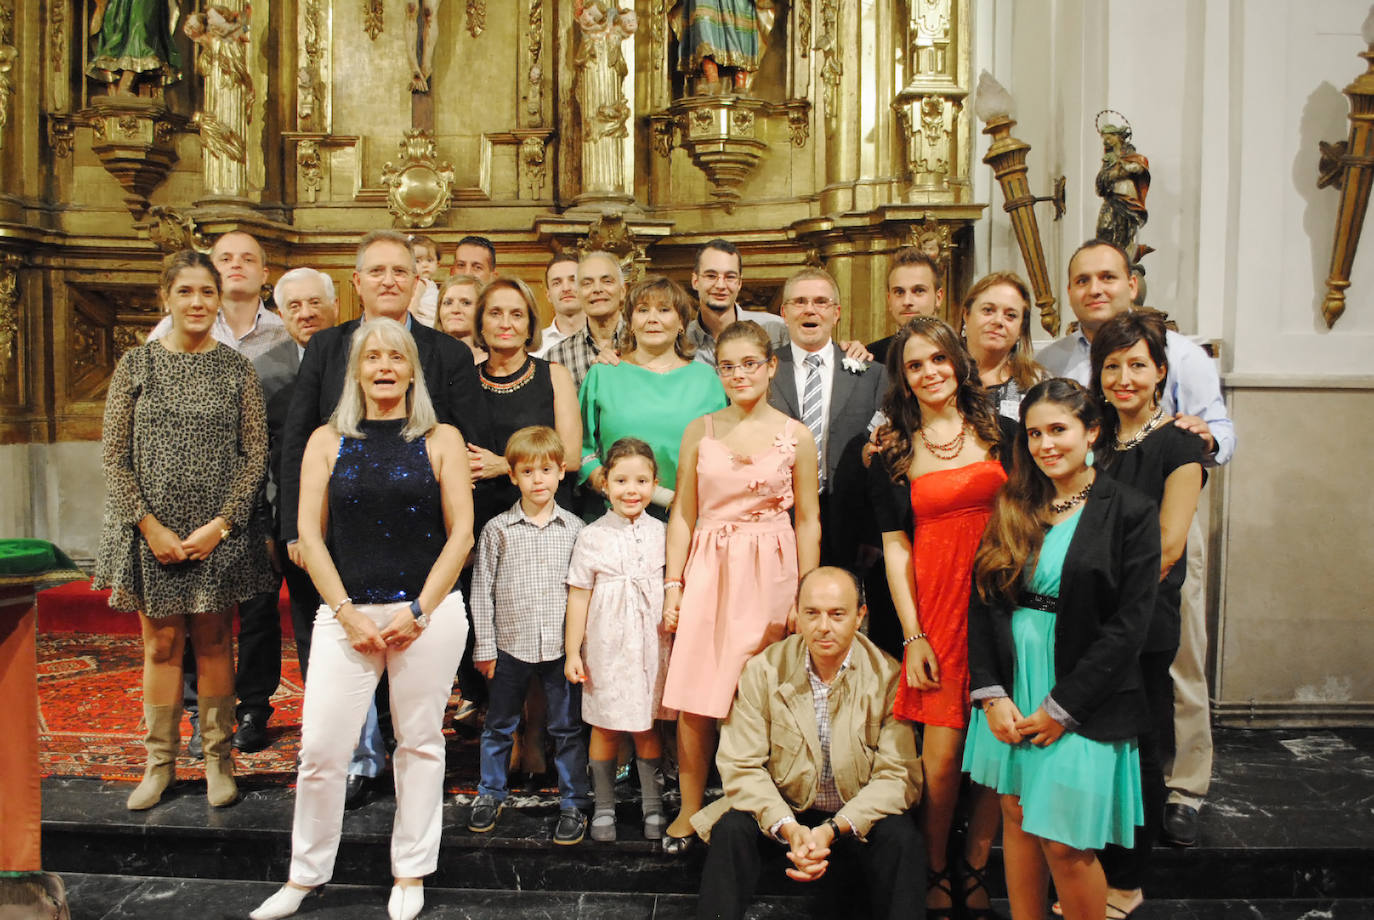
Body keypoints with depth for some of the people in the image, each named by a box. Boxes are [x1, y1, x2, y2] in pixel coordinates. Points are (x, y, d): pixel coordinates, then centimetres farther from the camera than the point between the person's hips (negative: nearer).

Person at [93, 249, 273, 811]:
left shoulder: (236, 368, 2)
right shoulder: (136, 364, 2)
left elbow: (255, 453, 0)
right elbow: (114, 455, 0)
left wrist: (222, 522, -10)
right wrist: (150, 526, -9)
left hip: (219, 529, 0)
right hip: (152, 529, 1)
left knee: (213, 640, 8)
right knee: (161, 644, 8)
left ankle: (218, 758, 19)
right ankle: (160, 762, 21)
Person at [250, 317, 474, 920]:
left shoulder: (441, 440, 4)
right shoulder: (327, 441, 8)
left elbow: (460, 532, -1)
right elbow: (310, 534, 4)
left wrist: (418, 610, -8)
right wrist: (348, 613, -6)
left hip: (427, 614, -1)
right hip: (347, 614, 1)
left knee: (420, 743, 8)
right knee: (320, 747, 1)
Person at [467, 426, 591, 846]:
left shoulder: (574, 528, 1)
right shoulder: (497, 529, -1)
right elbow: (482, 590, 2)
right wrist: (484, 646, 0)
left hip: (561, 645, 0)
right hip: (510, 644, 1)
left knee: (567, 729, 8)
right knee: (499, 727, 15)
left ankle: (573, 803, 21)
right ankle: (491, 794, 33)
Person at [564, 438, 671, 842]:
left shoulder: (660, 533, 3)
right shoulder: (592, 536, -4)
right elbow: (578, 596, -3)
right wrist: (573, 652, -3)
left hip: (651, 645, 2)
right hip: (606, 646, -2)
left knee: (648, 726, 10)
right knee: (606, 727, 7)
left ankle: (653, 805, 24)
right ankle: (603, 806, 23)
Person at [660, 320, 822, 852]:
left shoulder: (796, 437, 2)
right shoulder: (699, 432, 5)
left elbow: (808, 521, 4)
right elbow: (682, 513, 7)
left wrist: (806, 596, 0)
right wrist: (672, 583, 1)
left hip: (768, 573, -1)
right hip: (708, 569, 1)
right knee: (694, 698, 1)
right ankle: (689, 809, 17)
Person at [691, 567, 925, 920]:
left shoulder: (889, 677, -9)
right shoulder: (763, 670, -6)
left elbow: (898, 776, -13)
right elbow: (740, 765, -9)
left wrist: (832, 830, -26)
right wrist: (787, 827, -26)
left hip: (859, 818, 0)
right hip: (782, 811, 1)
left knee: (901, 837, -29)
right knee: (731, 830, -26)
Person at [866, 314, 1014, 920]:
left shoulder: (998, 432, 8)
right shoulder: (892, 451, 5)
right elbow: (895, 546, 2)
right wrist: (913, 634, -4)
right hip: (934, 603, -1)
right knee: (942, 755, -3)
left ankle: (975, 871, 22)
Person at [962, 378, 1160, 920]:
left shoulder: (1130, 513, -7)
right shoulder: (1013, 509, 7)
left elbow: (1127, 627, -10)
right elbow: (982, 601, 4)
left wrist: (1061, 708, -11)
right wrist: (991, 694, -5)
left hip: (1082, 704, -4)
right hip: (1010, 694, 5)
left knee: (1064, 843, -1)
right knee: (1016, 819, 13)